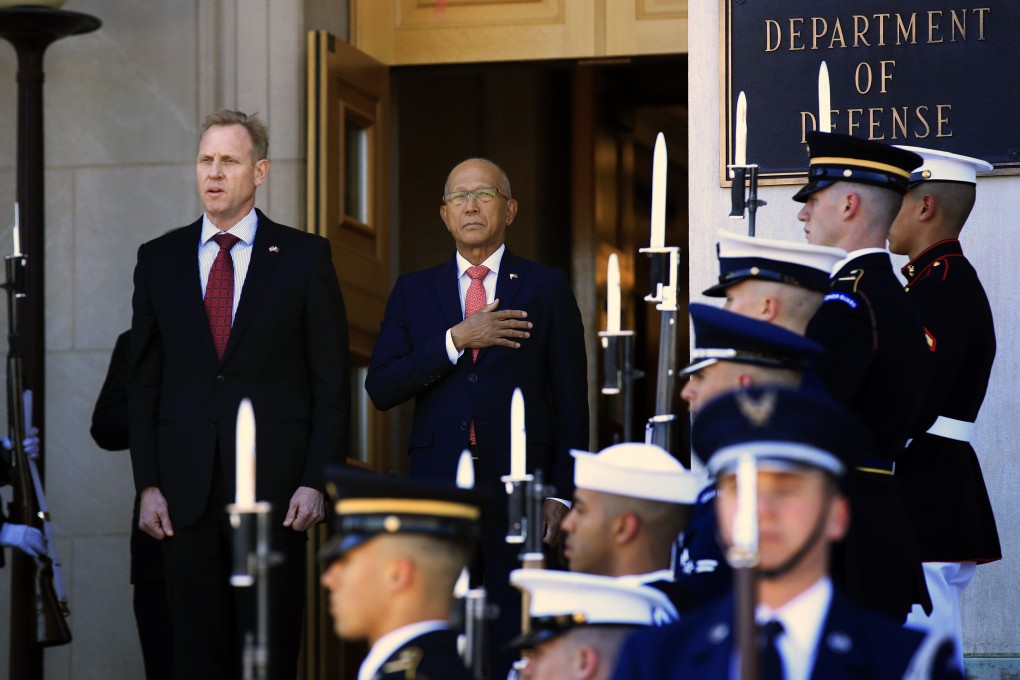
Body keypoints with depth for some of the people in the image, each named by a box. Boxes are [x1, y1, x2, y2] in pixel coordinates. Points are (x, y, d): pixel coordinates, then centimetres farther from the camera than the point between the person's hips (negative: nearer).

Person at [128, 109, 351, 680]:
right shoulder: (160, 259, 11)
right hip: (188, 493, 2)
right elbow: (144, 382, 11)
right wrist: (148, 484, 3)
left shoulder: (305, 257, 4)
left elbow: (332, 382, 2)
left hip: (275, 485, -2)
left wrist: (316, 482, -7)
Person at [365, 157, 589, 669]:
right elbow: (381, 388, 2)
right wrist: (455, 340, -9)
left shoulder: (546, 288, 8)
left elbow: (571, 400, 5)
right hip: (436, 483, 2)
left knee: (513, 640, -4)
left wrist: (563, 493, -2)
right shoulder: (414, 291, 13)